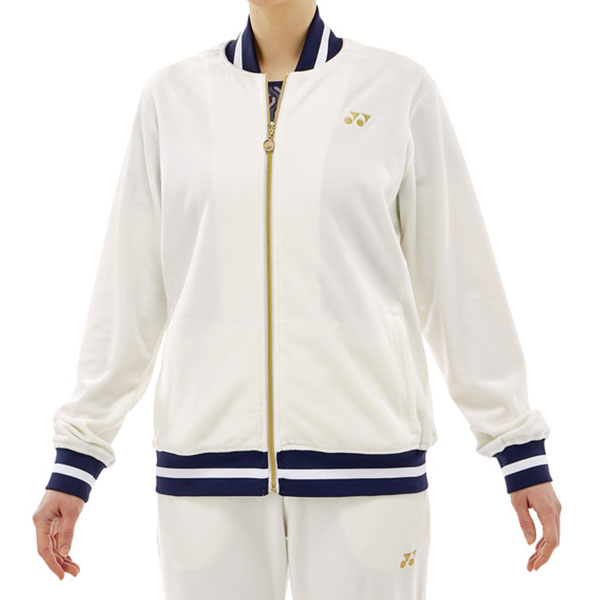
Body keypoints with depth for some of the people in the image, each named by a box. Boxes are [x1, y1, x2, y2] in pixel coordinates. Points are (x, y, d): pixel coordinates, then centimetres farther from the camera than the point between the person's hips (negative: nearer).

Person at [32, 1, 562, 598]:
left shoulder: (401, 88, 2)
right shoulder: (171, 94, 6)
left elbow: (459, 279, 4)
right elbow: (127, 288, 8)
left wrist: (523, 451, 4)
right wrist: (74, 460, 8)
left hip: (365, 454, -1)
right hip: (209, 456, 2)